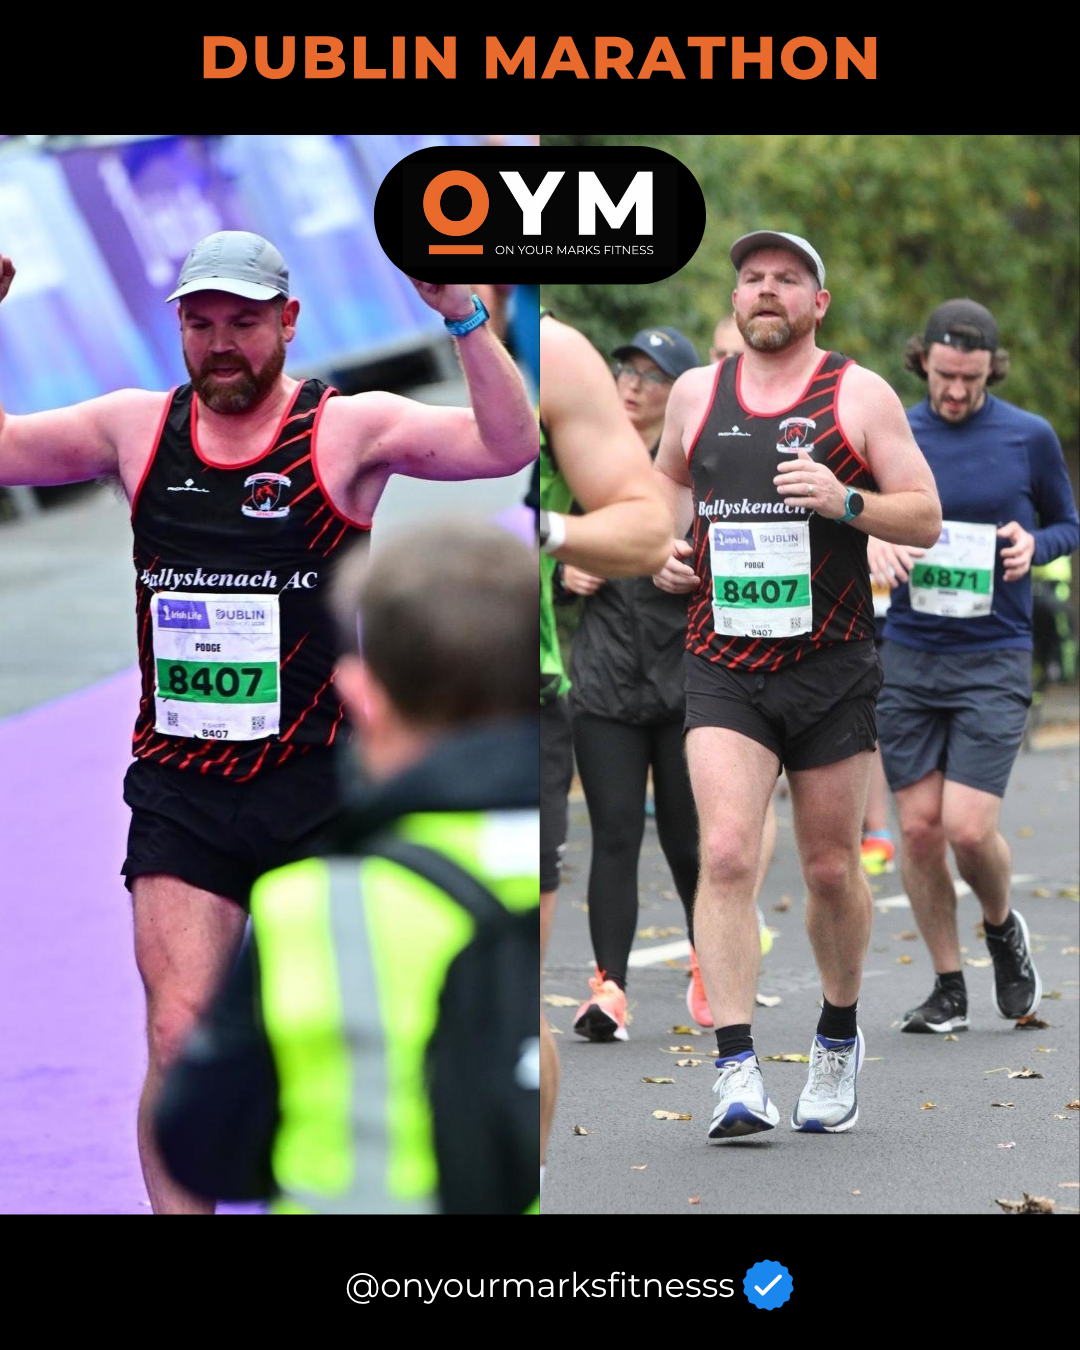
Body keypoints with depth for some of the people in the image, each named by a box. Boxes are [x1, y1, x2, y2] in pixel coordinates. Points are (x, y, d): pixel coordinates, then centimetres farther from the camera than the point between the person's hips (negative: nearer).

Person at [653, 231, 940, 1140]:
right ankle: (738, 1073, -19)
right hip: (723, 668, 1)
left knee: (832, 868, 9)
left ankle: (839, 1040, 33)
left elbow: (926, 519, 1)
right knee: (726, 854, -16)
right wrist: (662, 551, 9)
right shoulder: (697, 393, 9)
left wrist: (845, 501, -17)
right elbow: (666, 481, 29)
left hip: (831, 668, -1)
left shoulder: (859, 395, 1)